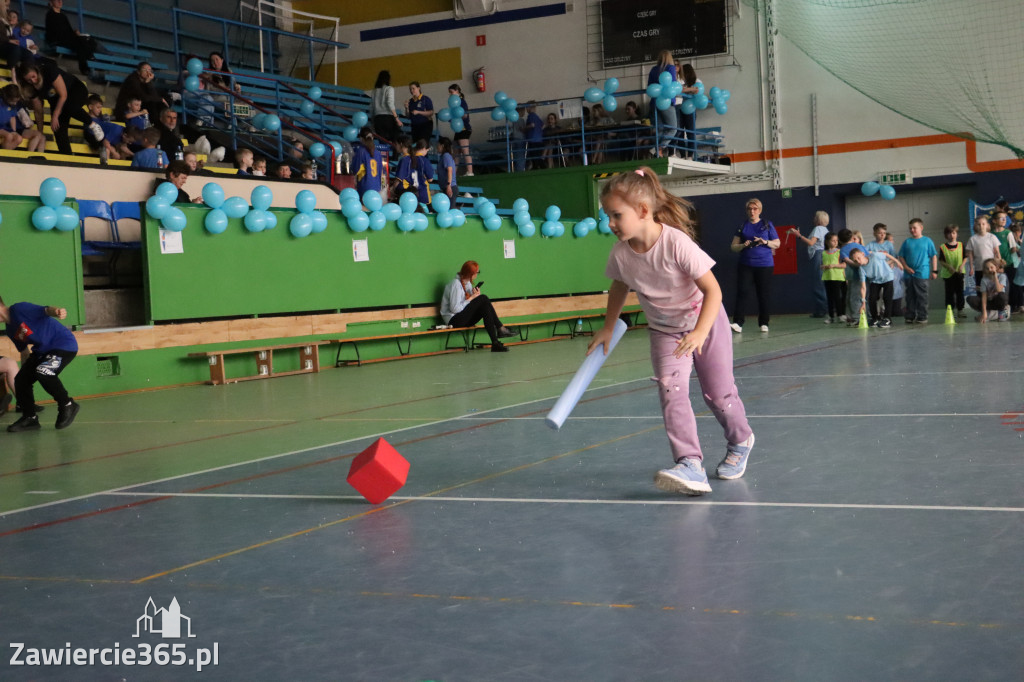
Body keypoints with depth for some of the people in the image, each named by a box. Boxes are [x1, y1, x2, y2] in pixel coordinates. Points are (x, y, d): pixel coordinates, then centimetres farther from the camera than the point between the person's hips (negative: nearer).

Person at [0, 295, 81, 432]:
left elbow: (45, 310, -30)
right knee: (21, 379, 0)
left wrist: (57, 311, -52)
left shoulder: (18, 309, -17)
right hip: (42, 351, 10)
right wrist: (25, 369, 23)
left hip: (64, 345, -10)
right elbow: (24, 351, 21)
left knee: (43, 372, -30)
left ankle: (67, 405, -11)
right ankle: (30, 418, 14)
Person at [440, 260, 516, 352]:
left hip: (465, 319, 9)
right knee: (483, 299, -19)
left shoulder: (468, 283, 12)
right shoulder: (456, 284, -15)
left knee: (486, 308, -16)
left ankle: (495, 343, -23)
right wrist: (471, 298, -15)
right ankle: (500, 328, -16)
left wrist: (476, 295, -7)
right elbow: (455, 309, -21)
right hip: (453, 320, -9)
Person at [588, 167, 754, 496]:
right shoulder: (620, 255, -16)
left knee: (718, 393, 9)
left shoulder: (677, 244, -32)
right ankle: (690, 465, -25)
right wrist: (608, 327, 14)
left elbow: (713, 290, -28)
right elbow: (619, 289, 7)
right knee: (670, 390, -20)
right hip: (664, 331, 3)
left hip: (705, 321, -3)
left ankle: (740, 441, 40)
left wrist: (700, 333, -37)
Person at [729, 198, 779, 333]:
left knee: (763, 295, 2)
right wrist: (743, 245, -9)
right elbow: (733, 246, 11)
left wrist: (765, 242, -10)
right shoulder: (742, 227, 11)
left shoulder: (767, 225, 8)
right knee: (742, 292, -13)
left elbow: (777, 244, 8)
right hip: (745, 264, 1)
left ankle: (763, 323, 14)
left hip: (764, 265, -1)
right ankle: (738, 323, -17)